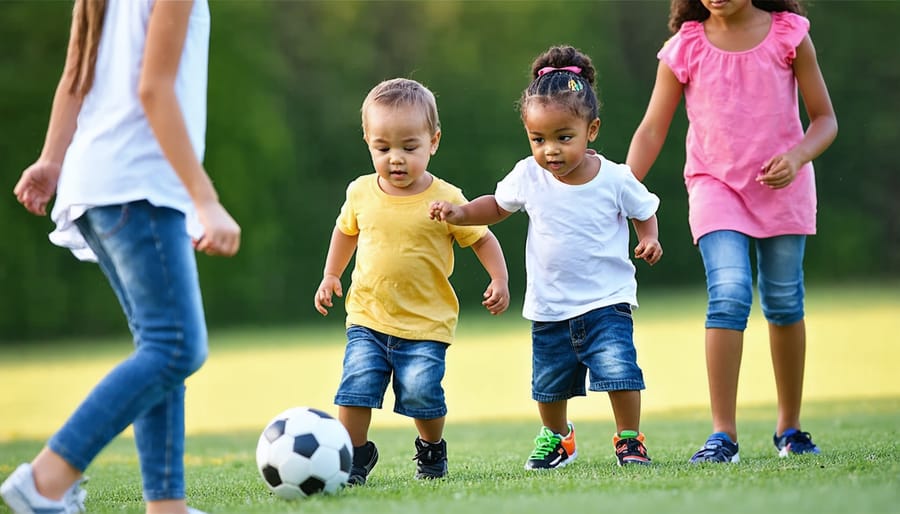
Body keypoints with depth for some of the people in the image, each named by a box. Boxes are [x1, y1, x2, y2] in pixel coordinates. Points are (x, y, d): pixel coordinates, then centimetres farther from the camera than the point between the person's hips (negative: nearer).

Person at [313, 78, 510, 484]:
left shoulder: (445, 200, -8)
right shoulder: (361, 193, 1)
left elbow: (482, 239, 4)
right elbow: (345, 230, 22)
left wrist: (499, 280, -7)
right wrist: (330, 276, 18)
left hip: (426, 324, -2)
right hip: (368, 318, 3)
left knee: (421, 390, -11)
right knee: (358, 382, -13)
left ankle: (432, 450, 17)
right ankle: (354, 455, 2)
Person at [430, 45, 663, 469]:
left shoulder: (615, 179, -12)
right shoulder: (529, 176, -7)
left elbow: (643, 211, 7)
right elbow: (498, 206, 11)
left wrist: (648, 239, -12)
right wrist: (461, 213, -4)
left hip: (605, 299, -3)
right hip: (549, 306, 3)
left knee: (618, 367, -19)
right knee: (549, 382, 14)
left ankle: (628, 439, 1)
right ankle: (556, 437, 41)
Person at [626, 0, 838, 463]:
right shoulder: (684, 48, -4)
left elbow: (824, 118, 1)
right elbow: (652, 130, 0)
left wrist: (797, 156, -19)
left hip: (782, 185, 1)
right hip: (715, 184, -1)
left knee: (784, 301, 10)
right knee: (729, 294, -19)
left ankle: (789, 426, 27)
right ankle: (722, 434, -17)